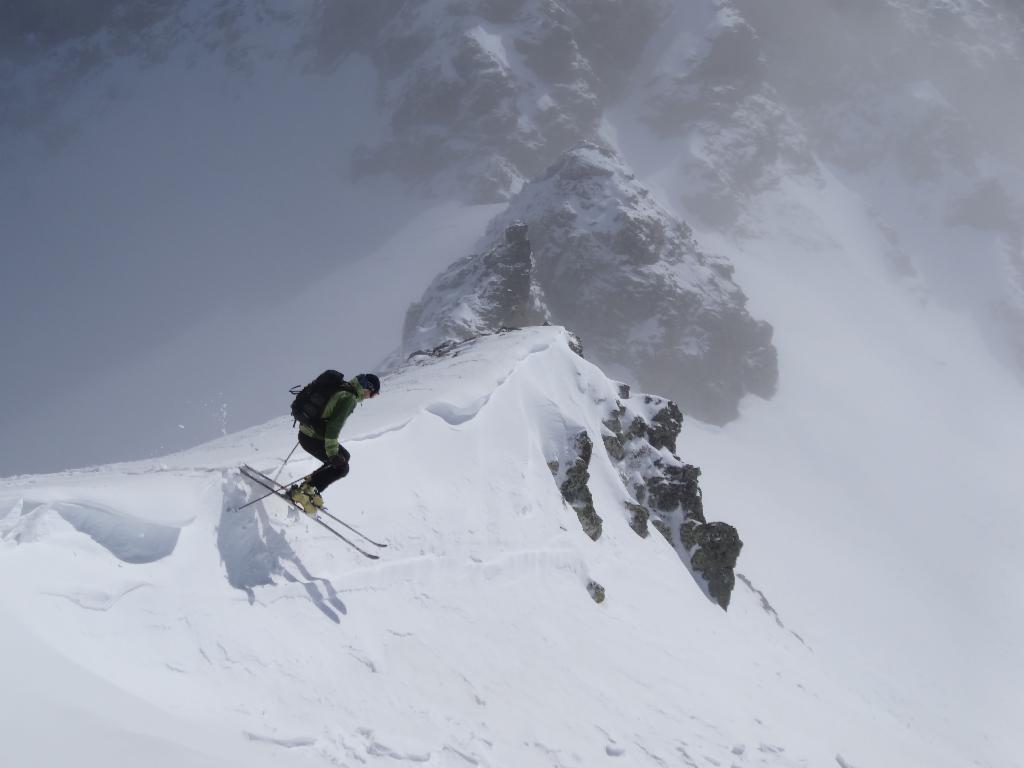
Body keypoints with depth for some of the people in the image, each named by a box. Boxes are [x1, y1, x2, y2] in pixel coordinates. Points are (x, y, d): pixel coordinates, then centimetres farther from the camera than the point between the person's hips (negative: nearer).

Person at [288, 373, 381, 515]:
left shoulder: (342, 388, 9)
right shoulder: (349, 399, -21)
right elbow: (334, 426, -26)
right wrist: (332, 453, -22)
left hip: (306, 432, 10)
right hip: (313, 439, -10)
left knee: (344, 456, 20)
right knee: (341, 467, -1)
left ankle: (310, 483, 18)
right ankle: (300, 492, -3)